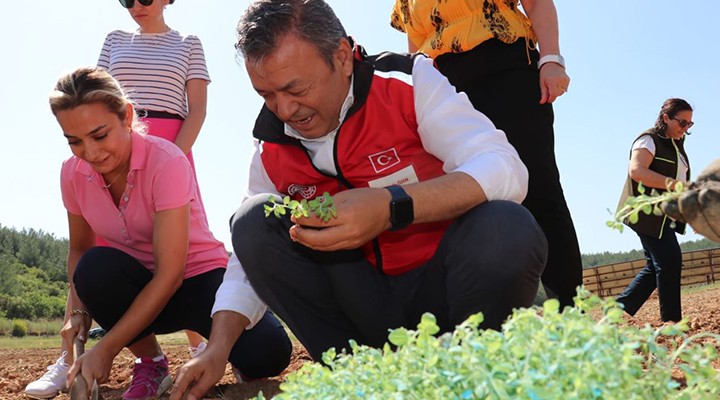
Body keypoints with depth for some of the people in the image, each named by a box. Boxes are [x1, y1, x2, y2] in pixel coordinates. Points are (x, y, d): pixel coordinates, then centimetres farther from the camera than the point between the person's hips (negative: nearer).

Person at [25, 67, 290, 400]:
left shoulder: (166, 162, -24)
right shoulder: (73, 174, -7)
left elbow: (170, 273, -26)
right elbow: (80, 250, 6)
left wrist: (105, 349, -29)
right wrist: (78, 312, -14)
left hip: (197, 278, -4)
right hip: (139, 289, 4)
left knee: (265, 354, -31)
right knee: (96, 266, -31)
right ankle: (150, 364, -5)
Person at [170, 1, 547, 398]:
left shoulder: (408, 82, -12)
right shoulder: (271, 150, -1)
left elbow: (505, 171, -24)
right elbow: (251, 256, 4)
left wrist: (392, 207, -38)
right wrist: (217, 349, -7)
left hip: (440, 283, -2)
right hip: (364, 303, 3)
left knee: (505, 229, -33)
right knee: (253, 223, -16)